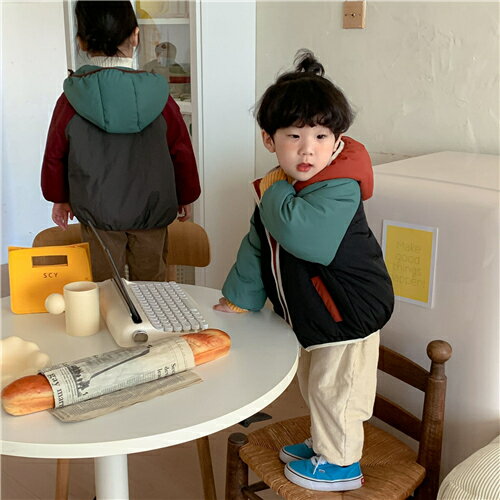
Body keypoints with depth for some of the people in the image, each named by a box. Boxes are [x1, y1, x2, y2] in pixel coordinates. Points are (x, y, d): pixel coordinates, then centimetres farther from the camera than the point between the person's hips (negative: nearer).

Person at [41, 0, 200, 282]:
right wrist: (186, 197, 14)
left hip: (96, 214, 0)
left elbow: (55, 155, 2)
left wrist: (59, 198, 19)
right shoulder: (157, 96, -11)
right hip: (152, 214, 0)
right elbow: (182, 151, -2)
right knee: (151, 281, 15)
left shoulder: (71, 100, -10)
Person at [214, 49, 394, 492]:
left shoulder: (339, 189, -27)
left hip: (347, 313, -9)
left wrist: (273, 190, -26)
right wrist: (238, 299, 13)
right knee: (314, 385, 23)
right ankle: (323, 444, 45)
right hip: (313, 314, 9)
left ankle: (340, 463, 26)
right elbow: (257, 248, 11)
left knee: (333, 389, 5)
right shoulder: (281, 191, 1)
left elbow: (298, 232, -43)